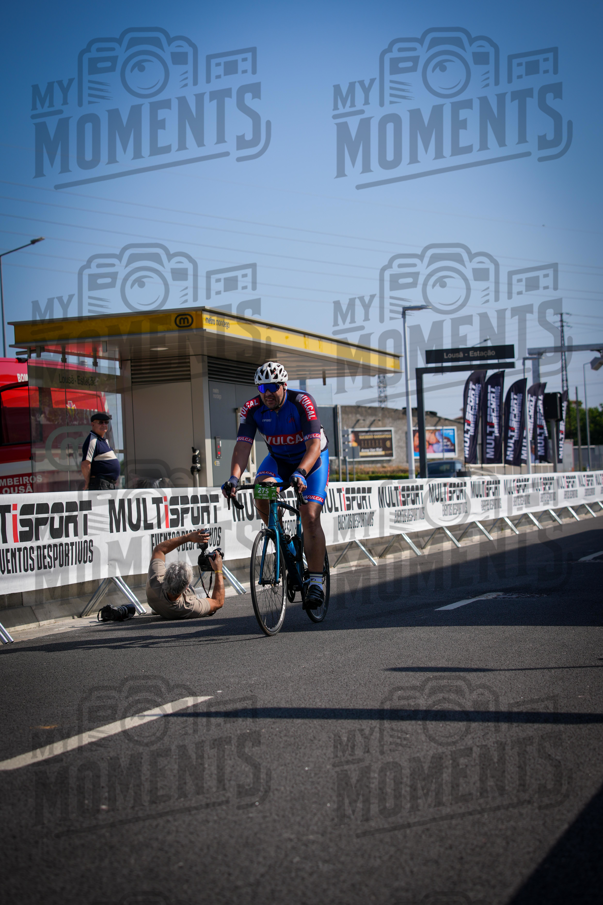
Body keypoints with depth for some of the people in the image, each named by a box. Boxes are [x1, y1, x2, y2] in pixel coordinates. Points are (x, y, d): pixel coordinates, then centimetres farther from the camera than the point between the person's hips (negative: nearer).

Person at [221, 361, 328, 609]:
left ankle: (316, 582, -9)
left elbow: (314, 445, -37)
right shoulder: (252, 409, -18)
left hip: (312, 458, -3)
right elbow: (242, 446, -27)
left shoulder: (302, 403, -29)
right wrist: (234, 478, -45)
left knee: (310, 517, -17)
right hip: (278, 458, 3)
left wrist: (300, 473, -55)